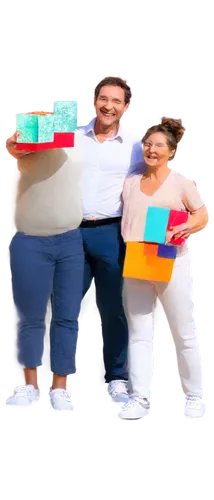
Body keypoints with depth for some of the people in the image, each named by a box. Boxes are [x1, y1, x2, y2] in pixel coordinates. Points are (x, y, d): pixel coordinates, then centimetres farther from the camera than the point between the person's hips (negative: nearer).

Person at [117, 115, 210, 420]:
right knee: (139, 333, 0)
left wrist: (182, 229, -16)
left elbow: (204, 216, 3)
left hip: (171, 263, -3)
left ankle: (195, 397, 10)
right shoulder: (131, 183, 14)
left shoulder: (180, 182, 4)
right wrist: (128, 250, 2)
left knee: (183, 333, 1)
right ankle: (140, 398, 0)